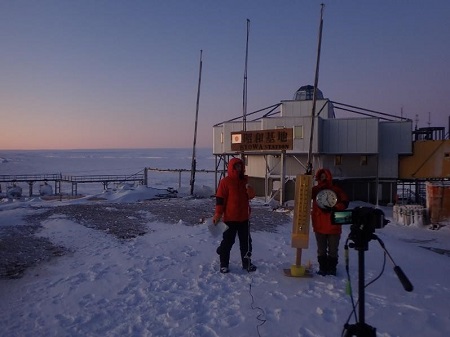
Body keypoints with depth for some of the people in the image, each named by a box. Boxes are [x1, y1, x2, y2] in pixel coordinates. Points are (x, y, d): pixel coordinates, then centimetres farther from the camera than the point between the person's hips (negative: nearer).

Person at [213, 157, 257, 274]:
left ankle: (247, 263, 27)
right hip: (230, 218, -5)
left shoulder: (245, 180, 8)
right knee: (227, 241, 4)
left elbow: (251, 196, 11)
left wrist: (249, 190, -11)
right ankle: (224, 264, 17)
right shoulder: (225, 181, -9)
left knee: (246, 241, 14)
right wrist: (218, 214, -13)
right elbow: (220, 198, -10)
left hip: (244, 217, 6)